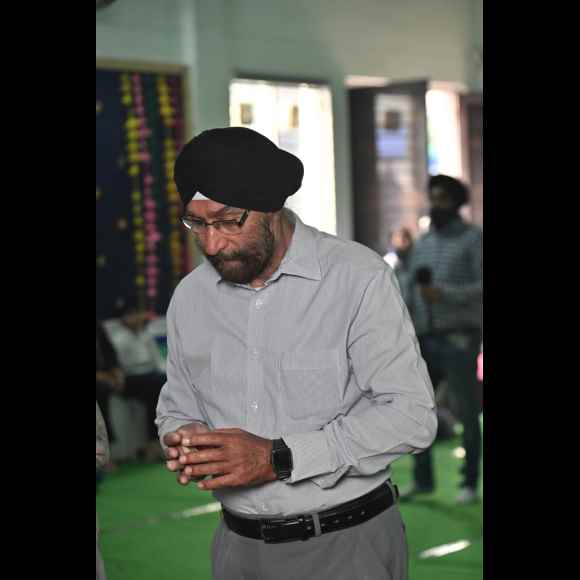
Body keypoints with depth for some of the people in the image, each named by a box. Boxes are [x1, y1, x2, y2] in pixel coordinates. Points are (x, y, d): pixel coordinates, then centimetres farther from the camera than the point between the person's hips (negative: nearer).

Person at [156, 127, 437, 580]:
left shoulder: (358, 277, -13)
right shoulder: (190, 296, 2)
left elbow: (411, 413, -18)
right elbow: (177, 409, 13)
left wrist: (279, 458, -23)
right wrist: (184, 440, -11)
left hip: (347, 543, -4)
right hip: (239, 544, 4)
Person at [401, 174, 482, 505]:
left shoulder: (474, 238, -2)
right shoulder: (423, 244, 16)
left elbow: (483, 288, -12)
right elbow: (412, 292, 16)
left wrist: (444, 294, -23)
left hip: (459, 338, -5)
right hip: (427, 340, 6)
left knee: (467, 414, 0)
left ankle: (470, 483, 11)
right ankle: (423, 479, 15)